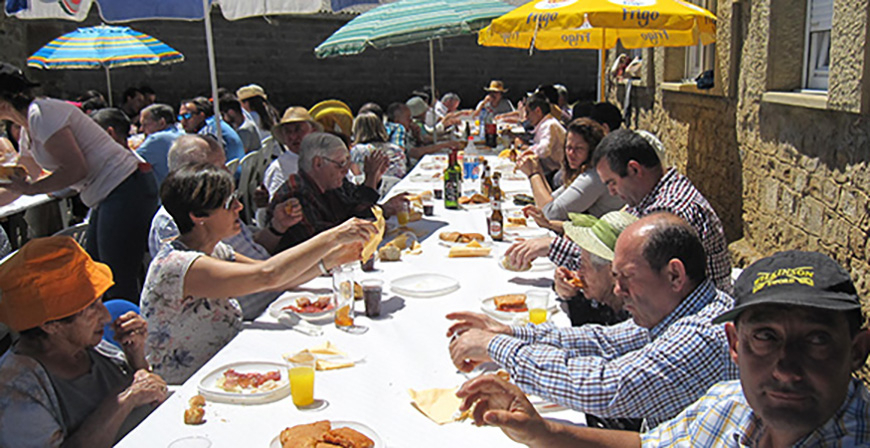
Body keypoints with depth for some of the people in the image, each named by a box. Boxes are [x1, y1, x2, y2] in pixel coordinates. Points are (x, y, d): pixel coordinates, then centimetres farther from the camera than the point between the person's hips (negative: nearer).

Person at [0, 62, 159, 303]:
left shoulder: (42, 114, -12)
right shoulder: (27, 132, 18)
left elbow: (76, 169, -18)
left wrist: (31, 188, -9)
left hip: (126, 189, -11)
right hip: (106, 197, 11)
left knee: (119, 287, -10)